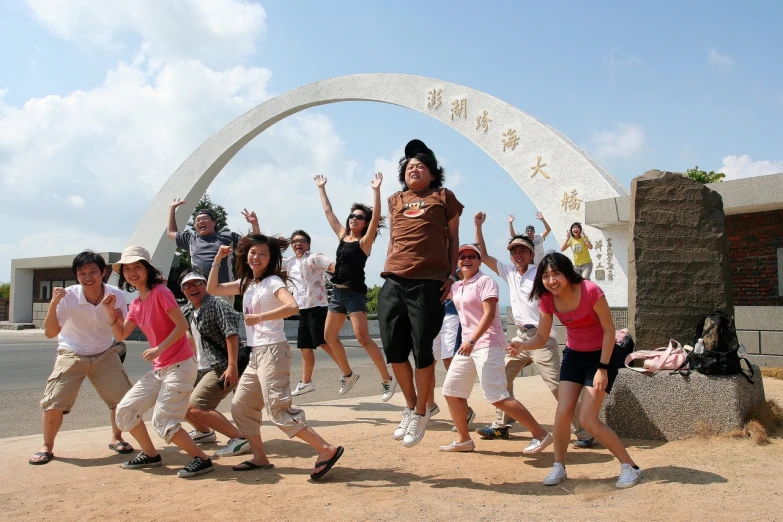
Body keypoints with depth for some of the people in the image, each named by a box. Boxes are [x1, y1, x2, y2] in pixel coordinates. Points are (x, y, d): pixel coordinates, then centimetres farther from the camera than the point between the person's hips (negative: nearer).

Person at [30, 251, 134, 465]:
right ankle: (46, 447, 14)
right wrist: (53, 304, -33)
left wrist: (116, 318, -31)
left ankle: (116, 438, 20)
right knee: (53, 404, -10)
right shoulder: (67, 296, -21)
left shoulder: (116, 295, -17)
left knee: (124, 398, -4)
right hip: (72, 355, -1)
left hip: (105, 355, 2)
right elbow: (50, 333, -21)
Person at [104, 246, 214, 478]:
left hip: (180, 366, -9)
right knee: (125, 410, 10)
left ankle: (202, 459, -1)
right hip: (158, 369, 9)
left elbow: (182, 325, -20)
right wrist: (111, 312, 4)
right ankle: (150, 455, 25)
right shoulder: (135, 305, 11)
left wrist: (159, 348, -26)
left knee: (162, 421, -12)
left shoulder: (160, 292, -13)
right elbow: (121, 335, 17)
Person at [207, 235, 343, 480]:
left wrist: (259, 317, -27)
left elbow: (292, 306, -29)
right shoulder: (246, 284, 14)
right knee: (240, 406, 13)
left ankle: (327, 450, -13)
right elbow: (212, 289, 21)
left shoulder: (272, 281, -10)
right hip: (256, 354, 9)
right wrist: (217, 260, 12)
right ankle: (260, 458, 21)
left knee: (279, 409, -15)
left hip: (273, 351, -9)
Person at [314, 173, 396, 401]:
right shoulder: (343, 235, 11)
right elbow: (328, 211, 17)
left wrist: (376, 191, -26)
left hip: (355, 294, -7)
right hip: (338, 293, 7)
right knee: (330, 336, 11)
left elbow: (376, 218, -20)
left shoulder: (365, 241, -6)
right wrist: (321, 188, 21)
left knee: (363, 338, -14)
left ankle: (387, 379, -4)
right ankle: (348, 374, 28)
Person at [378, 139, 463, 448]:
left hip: (428, 282, -4)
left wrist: (452, 275, 0)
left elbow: (453, 239, 10)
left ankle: (420, 413, 18)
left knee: (421, 350, -3)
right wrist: (387, 271, 14)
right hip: (393, 282, 4)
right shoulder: (395, 200, 21)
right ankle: (409, 407, 25)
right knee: (393, 349, 3)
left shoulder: (443, 197, 11)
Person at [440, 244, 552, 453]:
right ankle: (463, 439, 22)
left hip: (488, 344, -8)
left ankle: (540, 434, -6)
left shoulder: (485, 281, -8)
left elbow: (489, 314, -19)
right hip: (468, 344, 9)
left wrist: (472, 340, -28)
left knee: (497, 397, -16)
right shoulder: (456, 287, 15)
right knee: (451, 391, 9)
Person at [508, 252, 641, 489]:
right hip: (573, 356, 5)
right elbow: (541, 338, -6)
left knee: (587, 419, -10)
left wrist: (603, 368, -20)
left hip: (601, 356, -5)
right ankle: (559, 467, 14)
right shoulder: (547, 300, -10)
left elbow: (609, 330, -19)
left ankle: (630, 466, 8)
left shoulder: (590, 290, -26)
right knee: (562, 413, -5)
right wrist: (523, 345, -28)